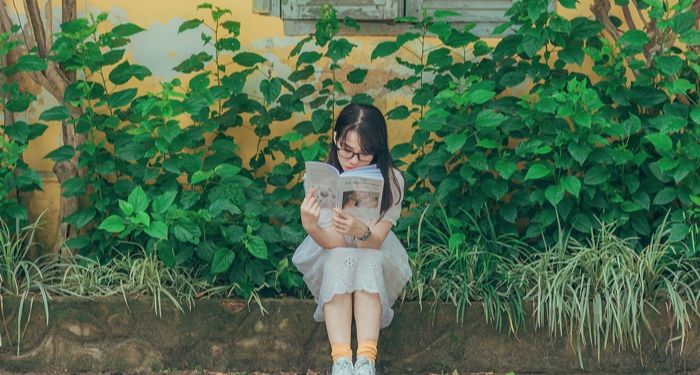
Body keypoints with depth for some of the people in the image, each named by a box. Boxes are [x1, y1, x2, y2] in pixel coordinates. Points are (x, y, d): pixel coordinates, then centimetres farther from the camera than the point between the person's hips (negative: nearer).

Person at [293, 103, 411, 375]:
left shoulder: (392, 180, -21)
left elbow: (375, 242, -25)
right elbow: (333, 243, -26)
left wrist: (361, 231, -49)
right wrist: (311, 227, -48)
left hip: (374, 254, 0)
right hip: (331, 256, 0)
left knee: (369, 261, -33)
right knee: (339, 260, -33)